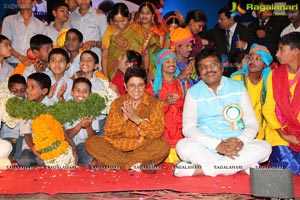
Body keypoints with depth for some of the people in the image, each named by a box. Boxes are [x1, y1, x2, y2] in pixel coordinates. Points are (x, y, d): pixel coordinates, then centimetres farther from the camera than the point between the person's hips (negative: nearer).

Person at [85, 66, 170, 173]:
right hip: (118, 147, 2)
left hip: (145, 148, -2)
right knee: (91, 142, -19)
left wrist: (137, 119, -21)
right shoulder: (118, 103, 6)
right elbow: (108, 132, -2)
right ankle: (135, 165, -24)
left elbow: (158, 132, -10)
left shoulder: (154, 103, 1)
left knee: (163, 146, -32)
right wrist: (124, 118, -18)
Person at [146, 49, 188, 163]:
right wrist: (166, 103, -11)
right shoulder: (153, 85, 12)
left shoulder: (183, 84, 18)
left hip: (179, 129, 2)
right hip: (161, 130, -2)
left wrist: (179, 100, -5)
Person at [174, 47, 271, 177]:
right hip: (206, 147, -2)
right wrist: (217, 145, -21)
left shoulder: (238, 87, 8)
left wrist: (241, 141, -18)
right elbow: (188, 128, -8)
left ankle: (200, 169, -26)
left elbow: (252, 122, 5)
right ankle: (243, 166, -25)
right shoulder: (193, 93, 3)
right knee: (183, 146, -30)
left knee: (264, 147, -25)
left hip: (236, 146, 2)